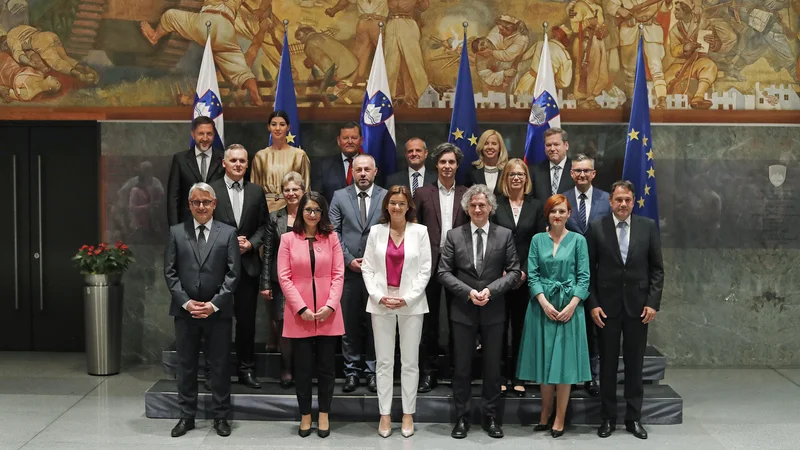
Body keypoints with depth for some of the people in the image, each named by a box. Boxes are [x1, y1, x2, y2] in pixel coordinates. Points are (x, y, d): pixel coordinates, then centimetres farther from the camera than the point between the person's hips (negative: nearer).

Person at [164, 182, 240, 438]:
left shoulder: (228, 233, 2)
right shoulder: (176, 232, 5)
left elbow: (233, 273, -4)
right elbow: (170, 272, 1)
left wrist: (214, 303, -12)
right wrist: (185, 302, -9)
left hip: (218, 310, -1)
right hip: (184, 310, 1)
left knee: (219, 365, 5)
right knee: (186, 365, 9)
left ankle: (220, 416, 16)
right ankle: (187, 416, 20)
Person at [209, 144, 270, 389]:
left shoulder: (256, 191, 7)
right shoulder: (211, 190, -1)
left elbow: (265, 226, 8)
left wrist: (250, 243, -8)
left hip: (248, 263, 2)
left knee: (247, 319, 7)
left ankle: (246, 369, 17)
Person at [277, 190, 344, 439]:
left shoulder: (331, 238, 4)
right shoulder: (288, 239, 1)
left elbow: (338, 275, 1)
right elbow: (284, 277, -3)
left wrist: (330, 306, -11)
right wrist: (301, 308, -11)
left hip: (328, 314, 1)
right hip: (299, 314, -1)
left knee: (326, 366, 7)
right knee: (302, 367, 7)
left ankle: (324, 415, 20)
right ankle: (305, 415, 19)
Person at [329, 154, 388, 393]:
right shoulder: (340, 196, 6)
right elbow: (334, 232, 3)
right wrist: (349, 259, -6)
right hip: (348, 270, 1)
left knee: (375, 322, 5)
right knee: (349, 322, 5)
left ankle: (372, 370, 15)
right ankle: (352, 370, 15)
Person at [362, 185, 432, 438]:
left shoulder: (420, 231, 1)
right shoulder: (376, 231, 5)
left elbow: (425, 270, -2)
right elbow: (367, 268, 3)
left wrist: (407, 298, -11)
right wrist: (379, 296, -10)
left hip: (411, 303, -1)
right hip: (381, 303, 1)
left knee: (410, 361, 5)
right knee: (383, 362, 5)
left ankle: (408, 413, 15)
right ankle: (385, 414, 13)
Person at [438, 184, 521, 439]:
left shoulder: (505, 235, 2)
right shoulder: (454, 235, 1)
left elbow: (514, 272, -2)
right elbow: (444, 272, -3)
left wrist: (490, 290, -15)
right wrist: (468, 292, -15)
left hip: (493, 311, 0)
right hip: (463, 311, 0)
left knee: (492, 367, 9)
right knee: (462, 367, 6)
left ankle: (491, 417, 21)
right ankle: (462, 418, 17)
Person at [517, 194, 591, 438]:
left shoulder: (578, 240, 1)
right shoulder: (537, 239, 5)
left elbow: (584, 277, -2)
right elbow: (532, 275, 0)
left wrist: (571, 306, -13)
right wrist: (544, 303, -12)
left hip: (569, 306, -1)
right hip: (542, 306, 2)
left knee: (564, 361, 1)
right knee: (544, 360, 7)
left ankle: (559, 419, 8)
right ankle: (545, 414, 18)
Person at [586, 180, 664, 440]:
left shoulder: (648, 226, 2)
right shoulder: (596, 228, -2)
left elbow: (657, 269, 3)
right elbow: (589, 270, 0)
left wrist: (653, 302, -4)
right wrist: (592, 304, -7)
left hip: (638, 305, 1)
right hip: (607, 305, -1)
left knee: (635, 364, 8)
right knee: (607, 363, 7)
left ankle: (634, 418, 18)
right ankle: (608, 418, 17)